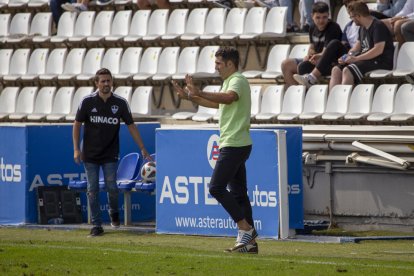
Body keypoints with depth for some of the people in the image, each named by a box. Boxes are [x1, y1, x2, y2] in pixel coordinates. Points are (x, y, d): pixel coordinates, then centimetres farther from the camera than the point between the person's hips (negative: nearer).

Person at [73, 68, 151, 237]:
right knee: (92, 190, -1)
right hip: (90, 155, 0)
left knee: (111, 187, -7)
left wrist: (142, 149, 2)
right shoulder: (88, 102, -4)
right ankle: (96, 225, 6)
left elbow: (131, 126, 4)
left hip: (110, 155, 0)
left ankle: (114, 212, 24)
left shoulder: (120, 103, -2)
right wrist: (76, 149, -5)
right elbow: (77, 124, 2)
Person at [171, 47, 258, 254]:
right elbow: (217, 103, 36)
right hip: (235, 145, 10)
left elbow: (228, 98, -35)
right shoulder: (229, 82, 19)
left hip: (234, 144, -10)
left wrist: (199, 93, -40)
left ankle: (246, 228, -11)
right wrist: (189, 97, 30)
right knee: (238, 192, 8)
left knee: (216, 187, -12)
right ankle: (249, 241, 8)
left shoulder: (238, 81, -12)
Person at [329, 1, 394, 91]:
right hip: (366, 59, 10)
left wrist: (356, 58, -20)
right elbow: (358, 46, 26)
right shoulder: (362, 28, 18)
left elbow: (379, 50, -21)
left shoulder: (378, 26, -12)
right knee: (336, 70, -6)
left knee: (347, 71, -29)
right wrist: (346, 57, 4)